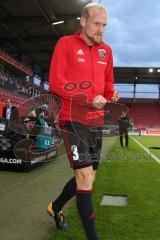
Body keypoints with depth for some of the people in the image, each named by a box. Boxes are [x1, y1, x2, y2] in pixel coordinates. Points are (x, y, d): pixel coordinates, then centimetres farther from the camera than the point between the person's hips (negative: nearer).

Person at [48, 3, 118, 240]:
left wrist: (111, 94, -5)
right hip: (73, 120, -6)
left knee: (87, 178, 15)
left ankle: (56, 207, 40)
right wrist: (90, 99, -20)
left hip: (96, 122, 7)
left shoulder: (106, 50, 11)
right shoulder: (66, 43, -5)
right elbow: (56, 83, -12)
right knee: (85, 178, -12)